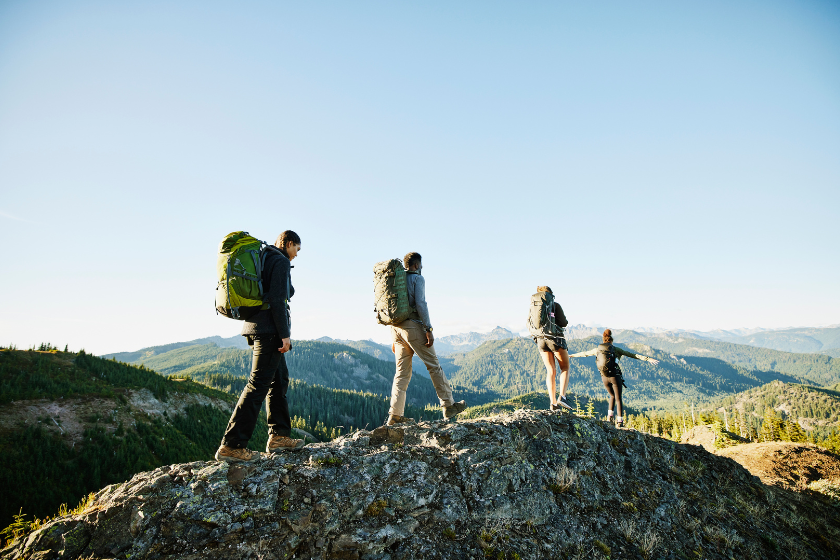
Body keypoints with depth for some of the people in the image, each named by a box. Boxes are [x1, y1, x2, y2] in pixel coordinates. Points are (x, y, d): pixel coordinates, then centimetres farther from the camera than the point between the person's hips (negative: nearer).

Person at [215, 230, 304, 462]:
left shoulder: (263, 259, 20)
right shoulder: (281, 261, -8)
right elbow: (277, 299, -18)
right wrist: (285, 334, -18)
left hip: (256, 326, 10)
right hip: (270, 328, -10)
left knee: (279, 379, 14)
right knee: (258, 384, -8)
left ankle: (278, 436, 18)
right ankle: (231, 445, -6)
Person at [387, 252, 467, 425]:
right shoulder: (418, 278, -2)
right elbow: (420, 304, -15)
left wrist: (394, 338, 21)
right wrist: (429, 329, -13)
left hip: (396, 327, 7)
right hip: (413, 326, -7)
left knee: (402, 372, 8)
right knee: (433, 365, 3)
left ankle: (395, 415, 4)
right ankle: (449, 406, 11)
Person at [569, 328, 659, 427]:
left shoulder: (597, 349, 6)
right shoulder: (615, 349, -2)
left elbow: (584, 353, 20)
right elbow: (633, 355, -3)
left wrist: (572, 355, 34)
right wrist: (648, 359, -1)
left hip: (604, 377, 3)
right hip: (615, 376, -3)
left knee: (613, 396, 24)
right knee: (618, 398, 5)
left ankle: (609, 417, 15)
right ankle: (619, 421, 0)